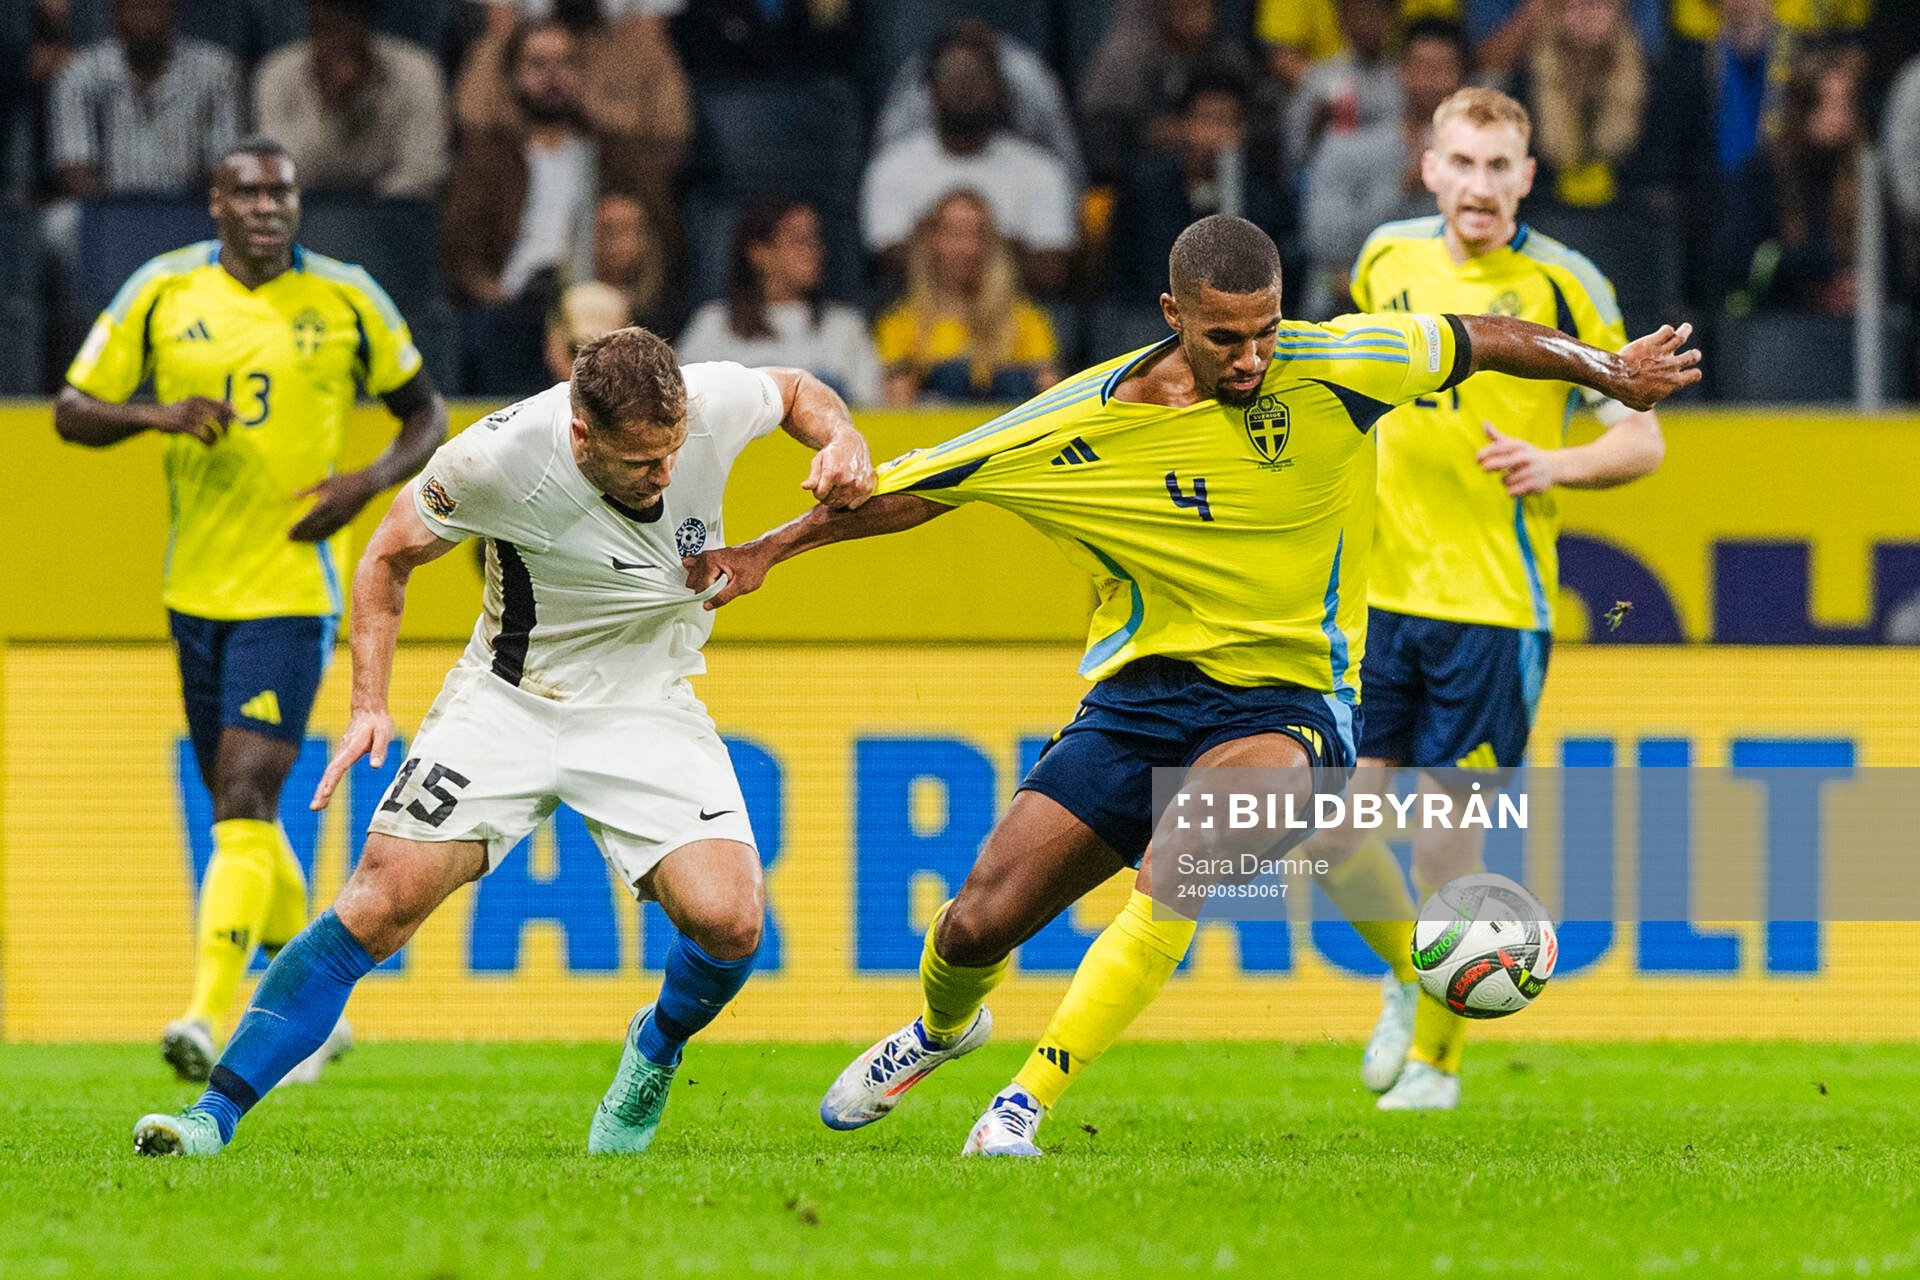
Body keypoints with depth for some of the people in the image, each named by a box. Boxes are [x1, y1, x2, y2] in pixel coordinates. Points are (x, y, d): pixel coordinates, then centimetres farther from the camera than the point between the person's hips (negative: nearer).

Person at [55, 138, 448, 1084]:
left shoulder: (346, 301, -1)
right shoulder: (161, 293, 2)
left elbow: (425, 414, 11)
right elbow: (72, 411, 4)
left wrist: (370, 482, -9)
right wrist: (157, 415, -16)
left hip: (292, 588, -4)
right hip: (195, 587, 4)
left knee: (245, 799, -16)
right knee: (238, 811, 13)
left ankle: (210, 1020, -23)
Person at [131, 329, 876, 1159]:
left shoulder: (716, 405, -20)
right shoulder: (501, 457, -25)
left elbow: (797, 391, 7)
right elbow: (390, 555, -5)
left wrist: (842, 443, -15)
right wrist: (369, 705, -13)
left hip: (648, 709, 2)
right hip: (509, 704, -2)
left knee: (730, 920, -19)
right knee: (382, 904, -13)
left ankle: (657, 1050, 16)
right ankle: (215, 1114, -4)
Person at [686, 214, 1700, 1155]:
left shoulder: (1333, 367, -11)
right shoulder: (1086, 421, -9)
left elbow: (1479, 340, 5)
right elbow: (918, 485, 2)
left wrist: (1609, 373, 14)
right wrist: (763, 553, 4)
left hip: (1287, 700, -2)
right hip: (1137, 696, 2)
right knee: (982, 923, -1)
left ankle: (1032, 1094, -22)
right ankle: (943, 1029, 38)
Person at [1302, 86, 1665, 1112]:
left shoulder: (1563, 285, -7)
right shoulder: (1389, 256, 6)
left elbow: (1642, 440, -3)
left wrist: (1553, 464, -21)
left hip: (1494, 602, -4)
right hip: (1379, 591, 4)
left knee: (1446, 843, -3)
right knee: (1328, 823, -2)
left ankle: (1435, 1056, 18)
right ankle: (1409, 975, 27)